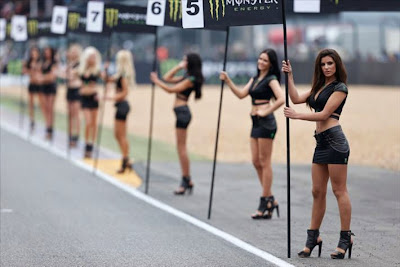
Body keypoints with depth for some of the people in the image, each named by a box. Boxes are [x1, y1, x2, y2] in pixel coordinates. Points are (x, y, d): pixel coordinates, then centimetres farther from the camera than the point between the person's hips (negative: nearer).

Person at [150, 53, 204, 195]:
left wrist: (157, 81, -10)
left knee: (181, 147, -6)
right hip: (180, 111, 10)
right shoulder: (186, 77, 17)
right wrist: (178, 67, 15)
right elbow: (167, 78, 22)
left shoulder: (191, 80, -12)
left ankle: (186, 181, -3)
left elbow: (171, 89, -15)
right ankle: (187, 180, 16)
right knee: (181, 147, 12)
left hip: (182, 111, -10)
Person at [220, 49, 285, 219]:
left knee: (265, 162, -5)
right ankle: (270, 200, 16)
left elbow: (281, 99, -20)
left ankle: (265, 202, 0)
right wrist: (228, 81, 3)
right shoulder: (255, 79, 18)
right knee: (256, 162, 9)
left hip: (265, 122, -9)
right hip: (256, 123, 9)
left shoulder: (271, 79, -7)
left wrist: (266, 112, -15)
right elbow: (241, 94, 12)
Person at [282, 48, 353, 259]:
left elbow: (324, 114, -11)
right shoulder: (319, 87, 19)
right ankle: (313, 237, 14)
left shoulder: (340, 88, -5)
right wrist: (289, 76, 8)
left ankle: (346, 238, -1)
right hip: (321, 143, 8)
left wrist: (297, 115, -7)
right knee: (317, 192, 9)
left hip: (334, 141, -8)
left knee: (339, 191, -5)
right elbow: (297, 99, 12)